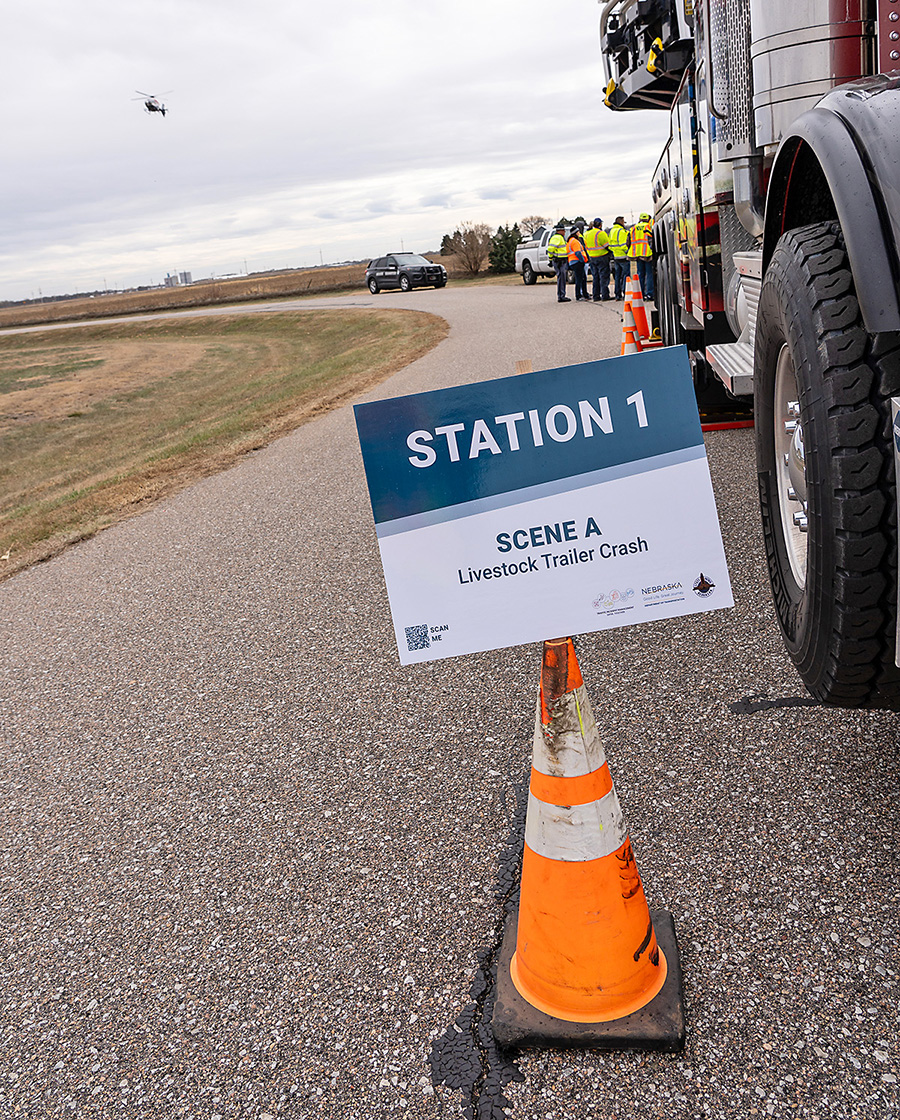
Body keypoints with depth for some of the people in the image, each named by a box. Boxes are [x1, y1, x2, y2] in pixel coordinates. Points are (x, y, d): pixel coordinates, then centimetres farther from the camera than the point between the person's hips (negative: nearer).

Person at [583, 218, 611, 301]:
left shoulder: (587, 234, 10)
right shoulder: (601, 233, -14)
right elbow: (607, 245, -13)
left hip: (592, 257, 7)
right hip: (602, 257, -7)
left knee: (595, 277, 11)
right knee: (604, 276, -4)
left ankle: (596, 296, 11)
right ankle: (605, 296, -7)